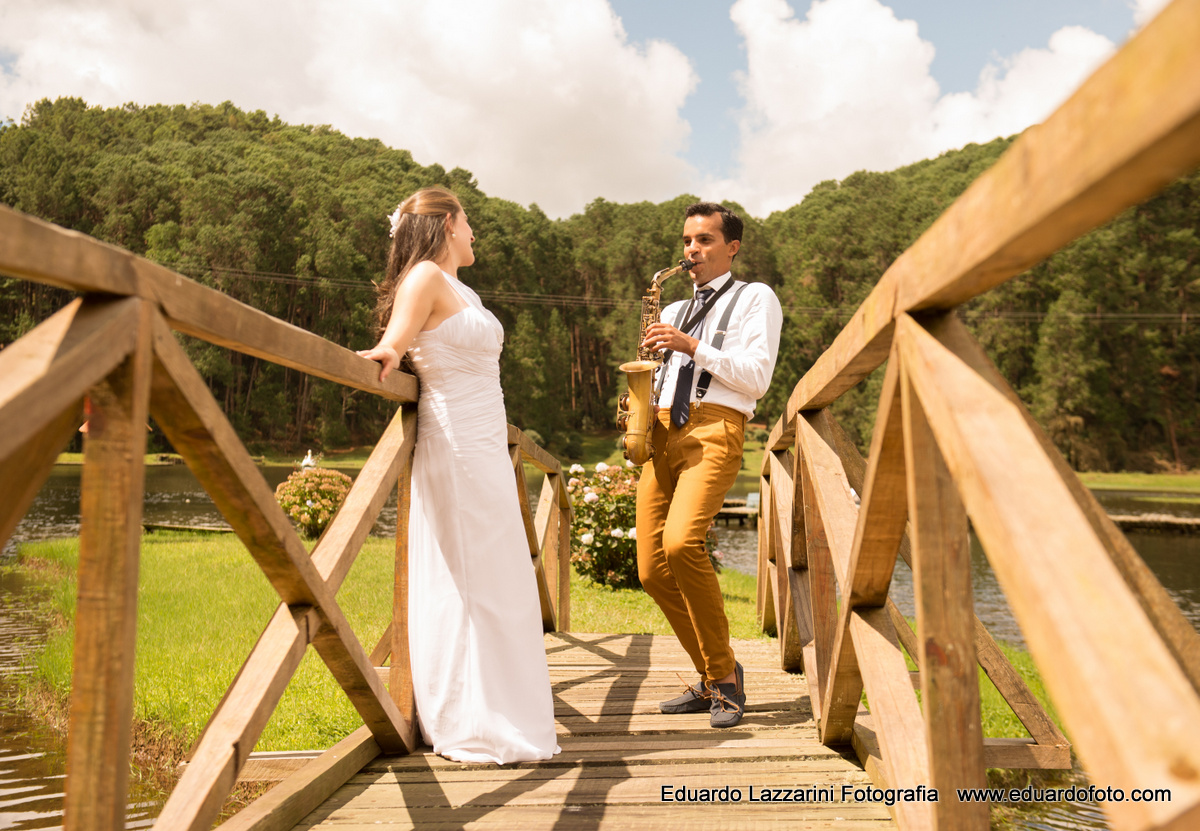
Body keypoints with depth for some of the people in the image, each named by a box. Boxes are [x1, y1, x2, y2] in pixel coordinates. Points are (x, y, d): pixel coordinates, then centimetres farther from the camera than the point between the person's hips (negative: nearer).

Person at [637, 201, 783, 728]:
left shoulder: (756, 298, 10)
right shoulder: (674, 311, 29)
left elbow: (756, 378, -2)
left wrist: (693, 347, -9)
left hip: (715, 429, -6)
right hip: (662, 433, 7)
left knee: (681, 543, -28)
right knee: (652, 570, -2)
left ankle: (725, 674, -10)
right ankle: (712, 679, 14)